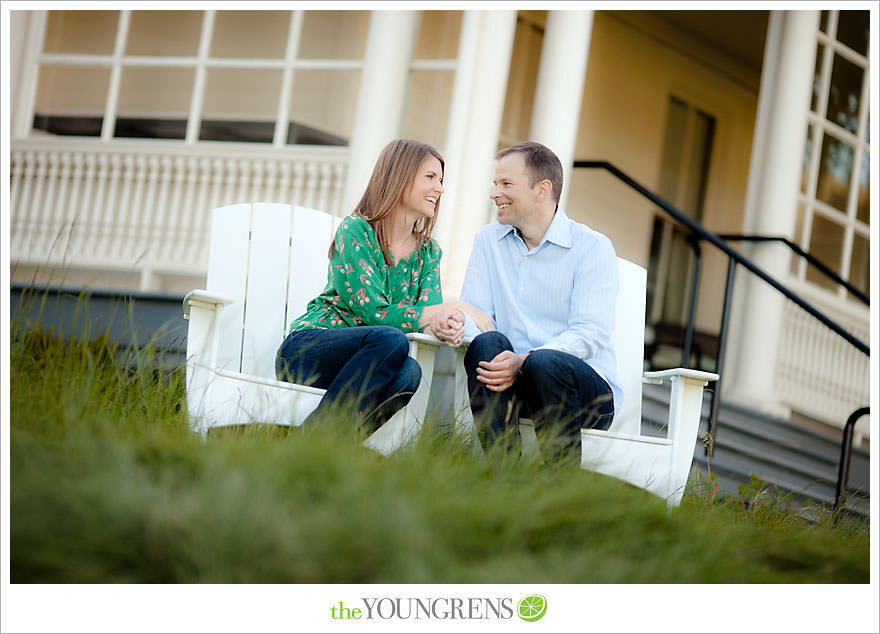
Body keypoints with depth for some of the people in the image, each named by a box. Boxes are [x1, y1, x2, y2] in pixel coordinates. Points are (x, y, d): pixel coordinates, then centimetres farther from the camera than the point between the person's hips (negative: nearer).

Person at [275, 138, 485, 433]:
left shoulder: (428, 253, 13)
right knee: (392, 339, -35)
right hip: (304, 350, -4)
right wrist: (458, 309, -16)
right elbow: (373, 312, -17)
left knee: (409, 372, -31)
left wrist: (446, 326, -26)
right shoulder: (355, 231, -8)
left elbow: (429, 309, 0)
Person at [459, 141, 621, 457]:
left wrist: (524, 360, -29)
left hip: (592, 392, -3)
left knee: (544, 362, -36)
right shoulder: (488, 241, 14)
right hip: (515, 386, 4)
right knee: (487, 344, -28)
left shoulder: (593, 248, -3)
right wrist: (455, 326, -22)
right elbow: (473, 310, 5)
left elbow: (590, 333, -14)